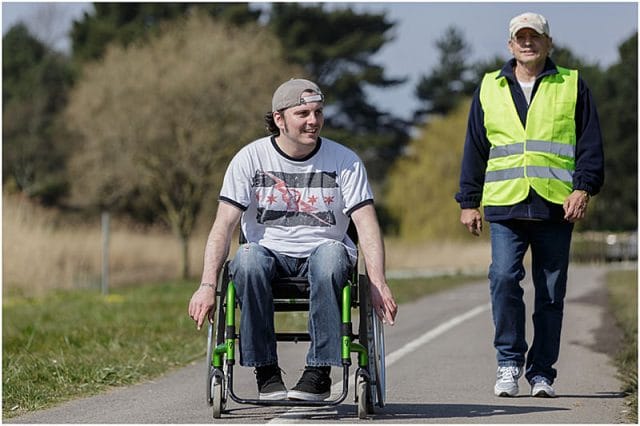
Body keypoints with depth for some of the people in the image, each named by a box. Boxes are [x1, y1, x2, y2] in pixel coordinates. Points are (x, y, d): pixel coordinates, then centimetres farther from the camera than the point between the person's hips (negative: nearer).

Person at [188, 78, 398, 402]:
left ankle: (320, 370, -32)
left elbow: (367, 225, -6)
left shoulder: (345, 161, 0)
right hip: (270, 252, 0)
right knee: (248, 258, -35)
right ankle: (265, 370, -26)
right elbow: (224, 224, -8)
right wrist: (208, 284, -21)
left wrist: (378, 283, -21)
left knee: (331, 254, -36)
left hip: (323, 251, 0)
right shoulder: (250, 159, -2)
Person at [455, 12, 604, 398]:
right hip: (505, 206, 0)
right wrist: (469, 201, 12)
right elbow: (475, 149, 17)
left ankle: (542, 371, 11)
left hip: (556, 206, 0)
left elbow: (591, 145, 7)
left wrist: (583, 188, -7)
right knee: (504, 278, -17)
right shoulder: (490, 89, 15)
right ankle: (509, 360, -5)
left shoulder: (572, 87, 10)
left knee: (551, 292, 2)